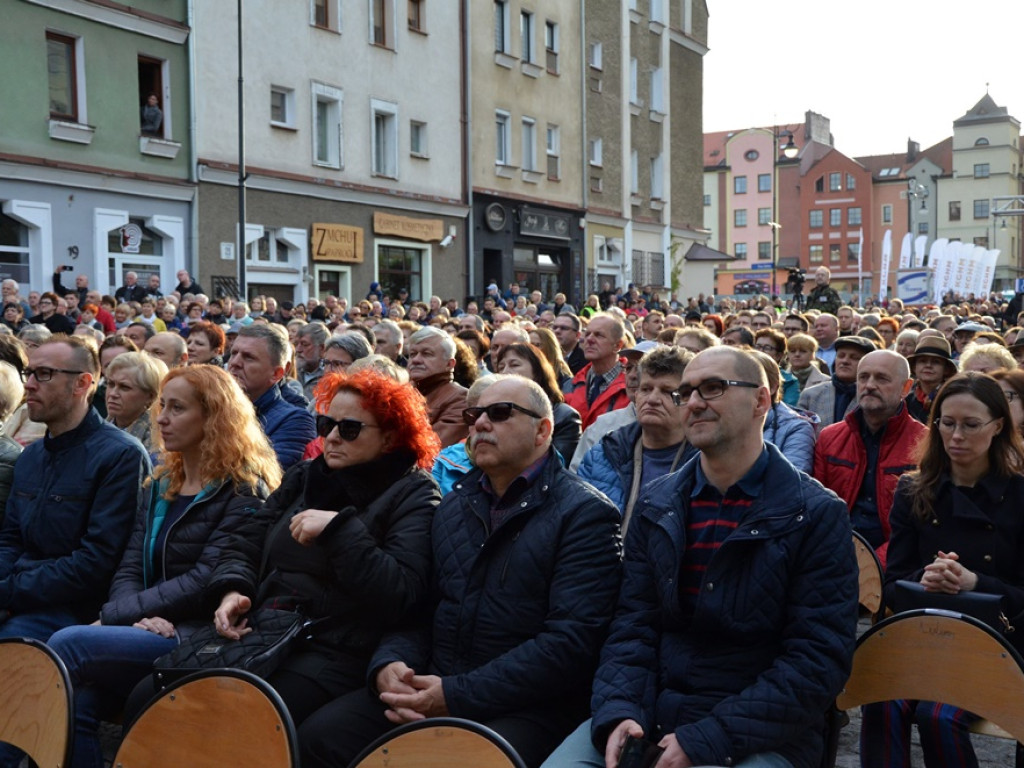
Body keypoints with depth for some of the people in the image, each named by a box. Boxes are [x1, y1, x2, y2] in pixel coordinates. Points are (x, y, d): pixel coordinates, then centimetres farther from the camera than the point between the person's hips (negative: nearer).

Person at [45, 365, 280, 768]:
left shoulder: (244, 490, -5)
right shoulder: (161, 484, 18)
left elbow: (204, 581, -14)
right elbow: (130, 568, 11)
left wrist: (112, 615, -13)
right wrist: (139, 617, -11)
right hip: (152, 632, 6)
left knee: (67, 644, -24)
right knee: (75, 704, -21)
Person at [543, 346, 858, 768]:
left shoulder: (817, 515, -7)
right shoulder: (656, 504, 7)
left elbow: (819, 659, -11)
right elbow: (634, 624, 5)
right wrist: (618, 713, -14)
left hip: (760, 732, -3)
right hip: (651, 713, 4)